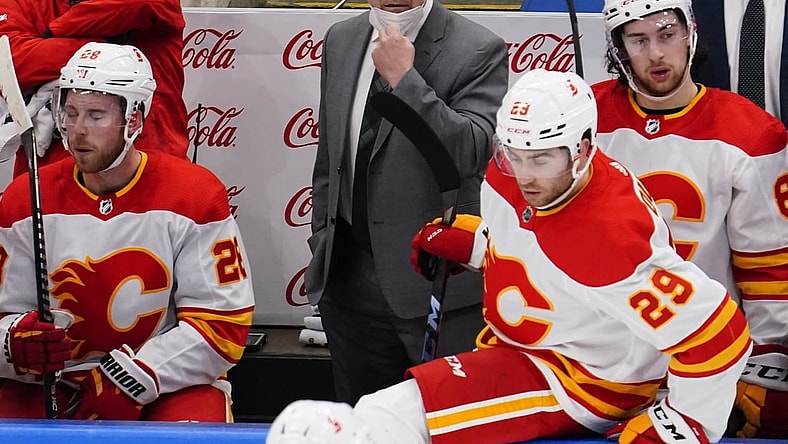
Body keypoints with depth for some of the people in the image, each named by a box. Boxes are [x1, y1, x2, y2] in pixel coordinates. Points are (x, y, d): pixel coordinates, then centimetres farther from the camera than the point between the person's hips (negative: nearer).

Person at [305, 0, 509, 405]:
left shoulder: (478, 50, -9)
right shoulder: (340, 41, 9)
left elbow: (471, 154, -22)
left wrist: (403, 78, -23)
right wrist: (321, 243, 17)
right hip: (350, 279, 5)